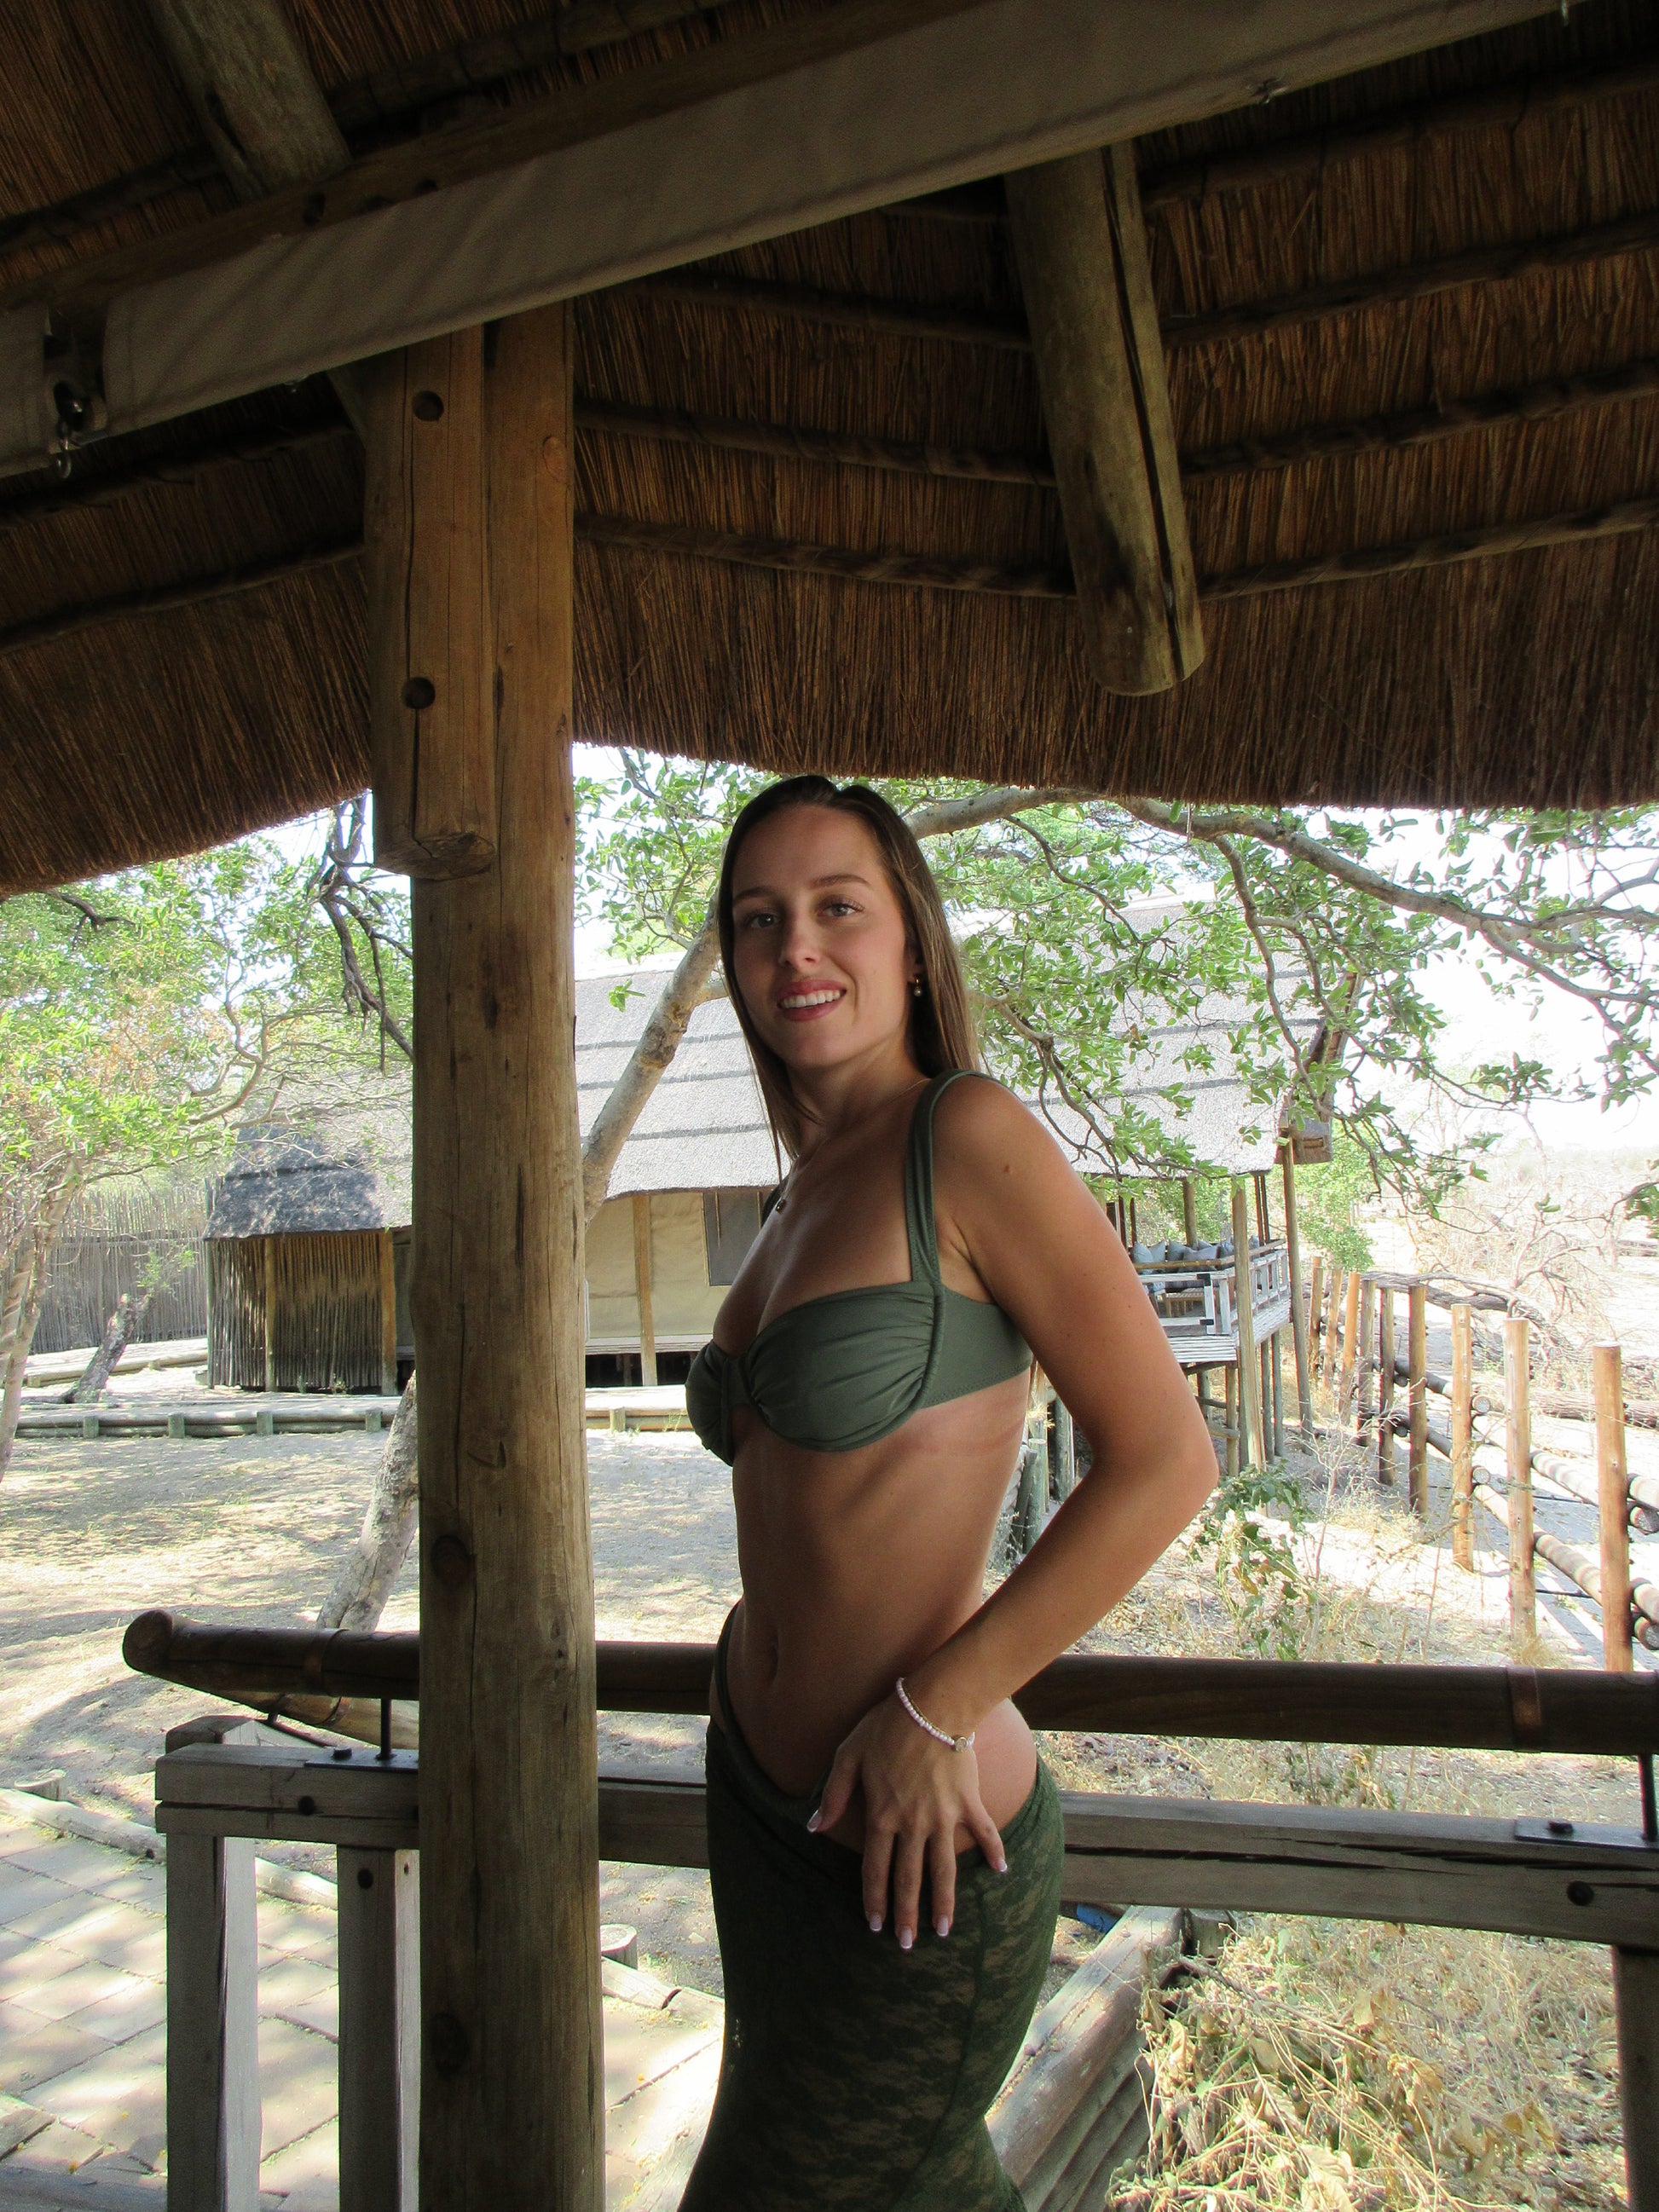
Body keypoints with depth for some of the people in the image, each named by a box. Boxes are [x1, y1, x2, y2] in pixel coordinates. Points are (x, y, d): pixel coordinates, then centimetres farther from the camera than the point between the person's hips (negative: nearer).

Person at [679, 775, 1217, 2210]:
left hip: (915, 1850, -7)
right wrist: (763, 1665, 12)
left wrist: (937, 1711, -17)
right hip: (766, 1807, 7)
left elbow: (1166, 1460, -19)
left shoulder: (968, 1136, -16)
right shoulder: (803, 1196, 6)